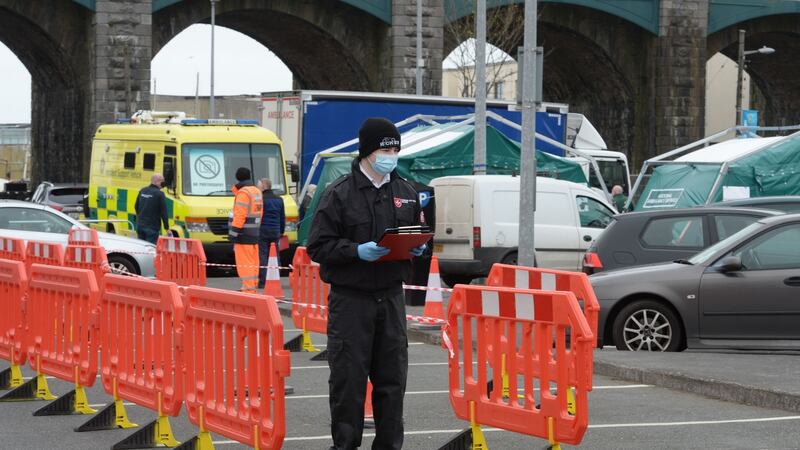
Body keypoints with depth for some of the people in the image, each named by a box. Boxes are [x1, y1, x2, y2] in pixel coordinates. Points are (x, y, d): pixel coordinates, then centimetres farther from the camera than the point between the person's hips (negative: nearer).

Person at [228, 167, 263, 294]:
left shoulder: (243, 193, -12)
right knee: (253, 262, 12)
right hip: (254, 233, 9)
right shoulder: (257, 191, 16)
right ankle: (252, 287, 16)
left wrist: (233, 234, -18)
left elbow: (240, 215, -18)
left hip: (244, 235, -9)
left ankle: (248, 289, -12)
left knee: (244, 263, -8)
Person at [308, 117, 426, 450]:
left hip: (391, 296, 5)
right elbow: (318, 246, -9)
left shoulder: (406, 192, 11)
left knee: (392, 378, 9)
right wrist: (357, 251, -21)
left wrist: (417, 248, 0)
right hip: (350, 297, -5)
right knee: (348, 379, -2)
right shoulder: (339, 193, -6)